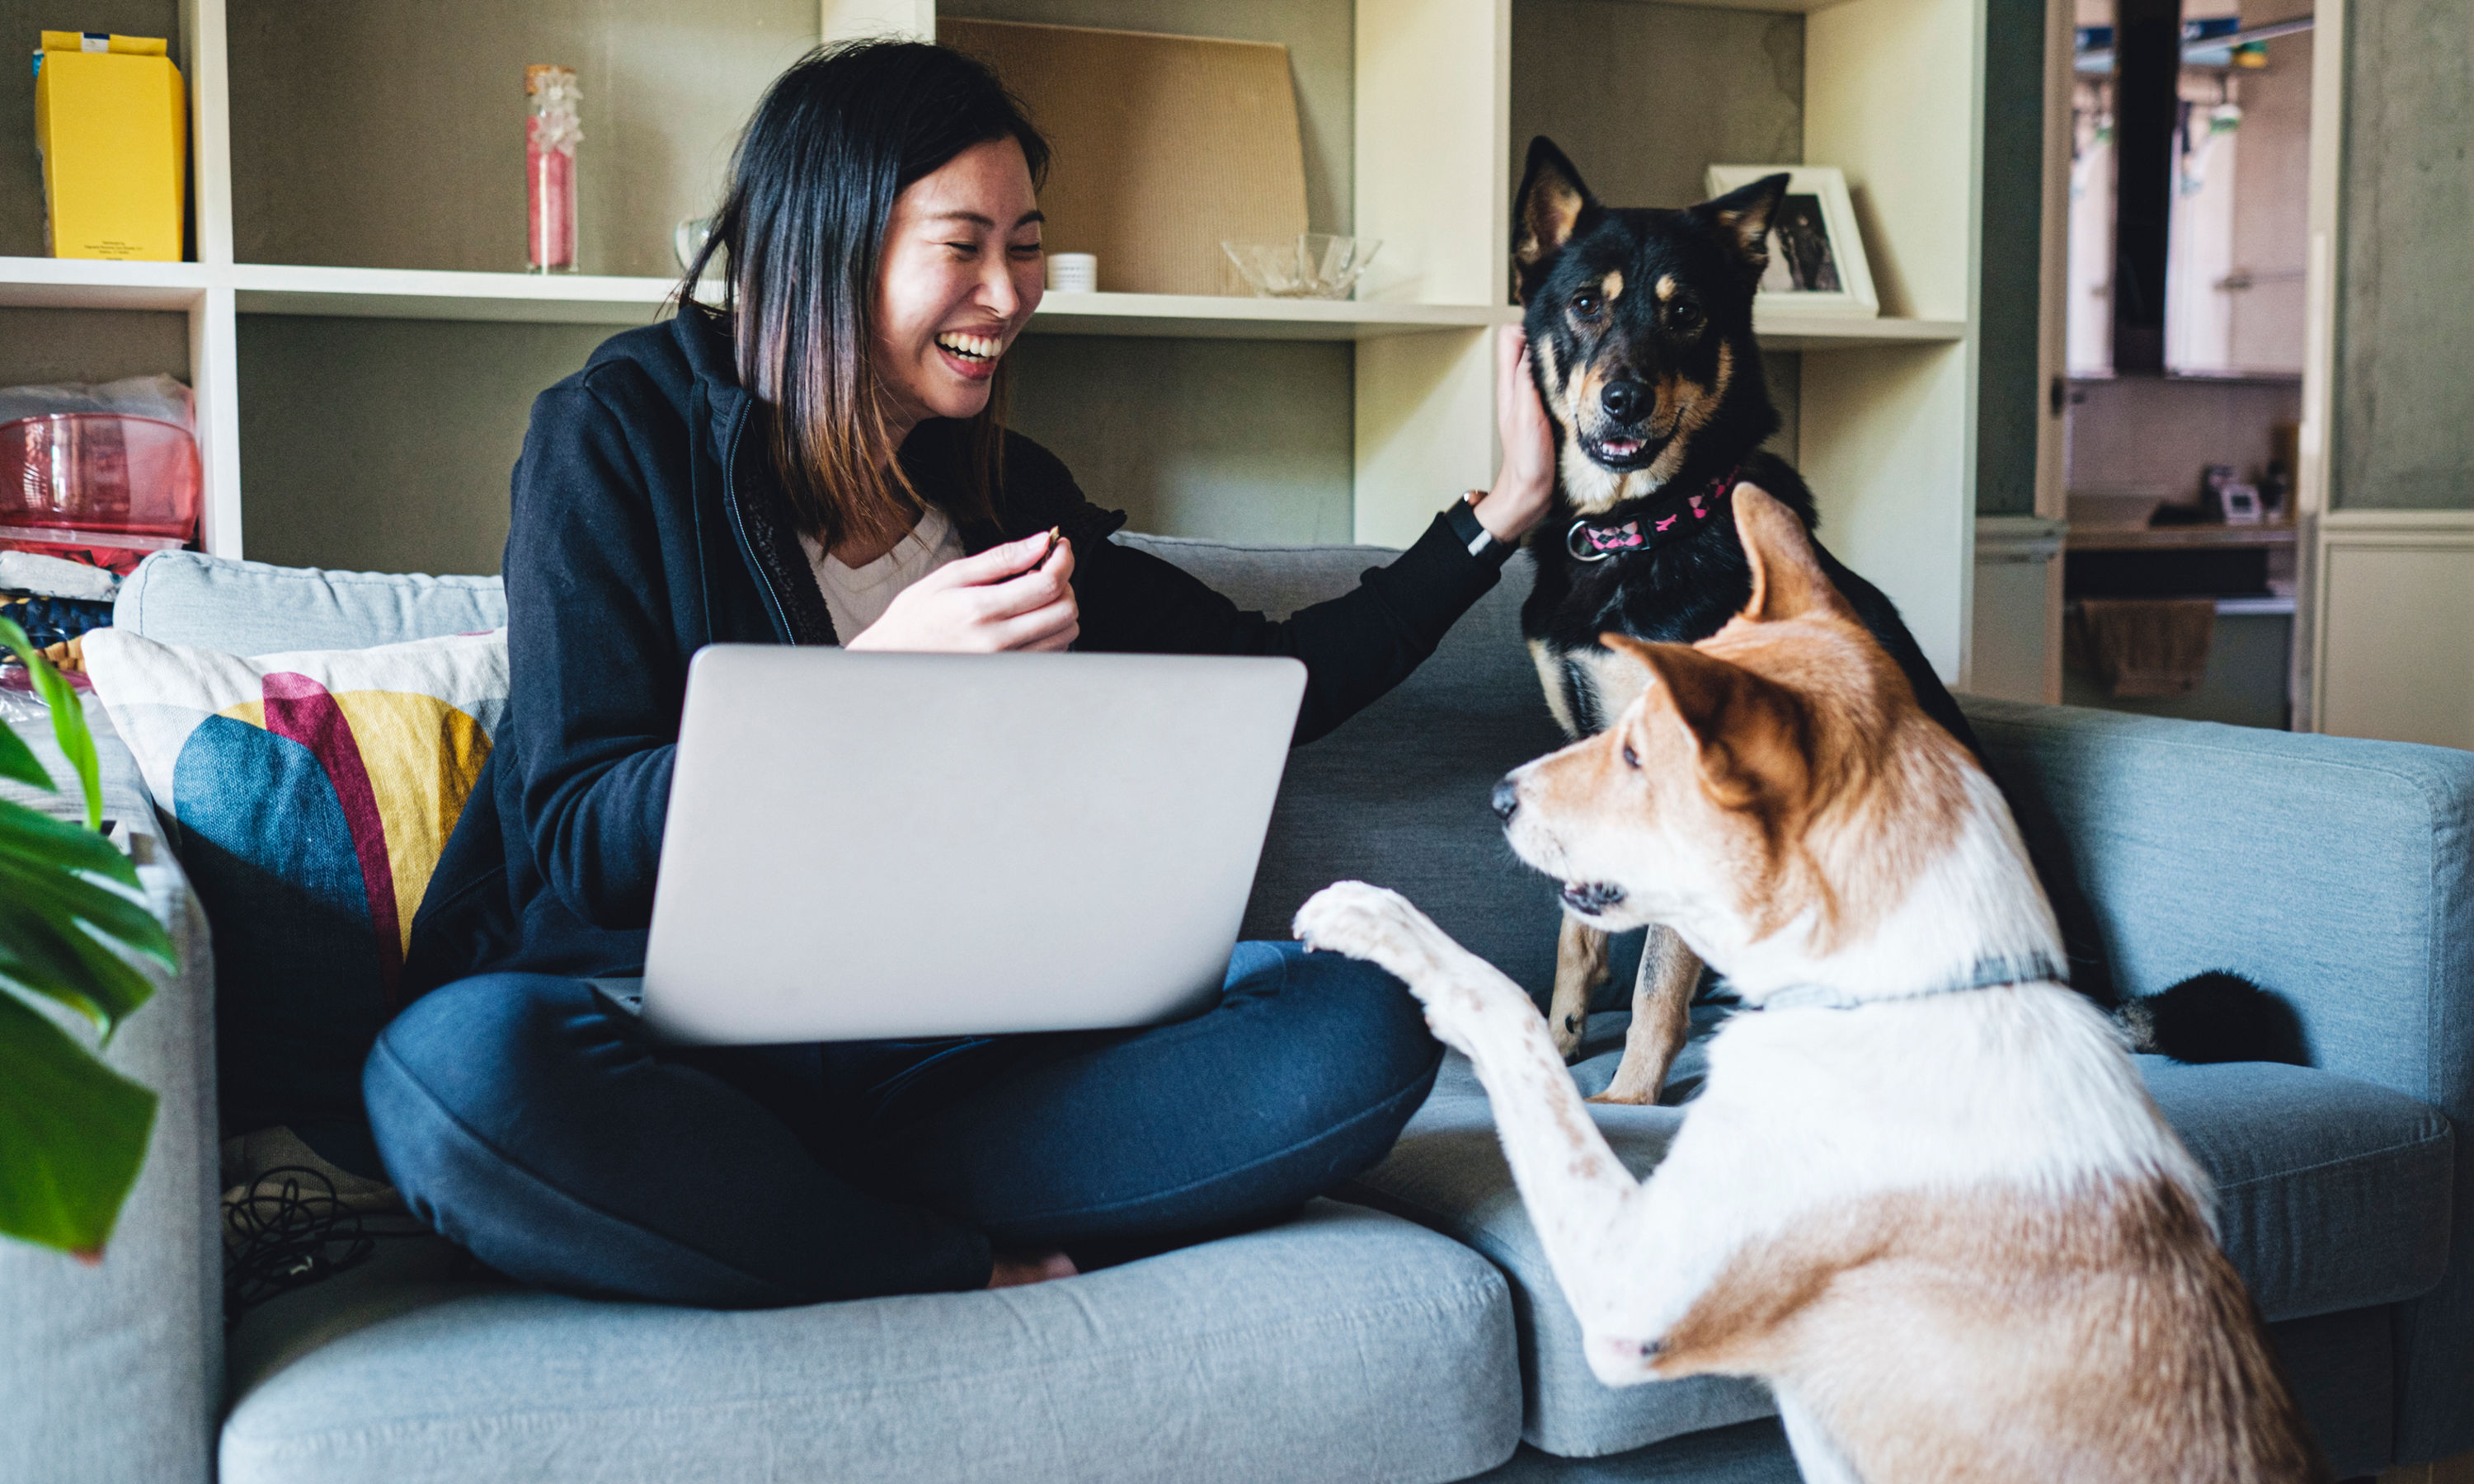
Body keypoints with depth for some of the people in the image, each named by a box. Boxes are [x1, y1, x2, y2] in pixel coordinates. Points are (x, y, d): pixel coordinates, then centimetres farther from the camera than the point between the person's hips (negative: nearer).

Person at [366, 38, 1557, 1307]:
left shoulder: (1005, 490, 13)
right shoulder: (618, 437, -1)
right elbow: (580, 841, -10)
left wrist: (1504, 510, 12)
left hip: (947, 1055, 3)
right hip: (679, 1043, -3)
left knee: (1362, 1023, -17)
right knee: (456, 1068, -37)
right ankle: (987, 1273, -18)